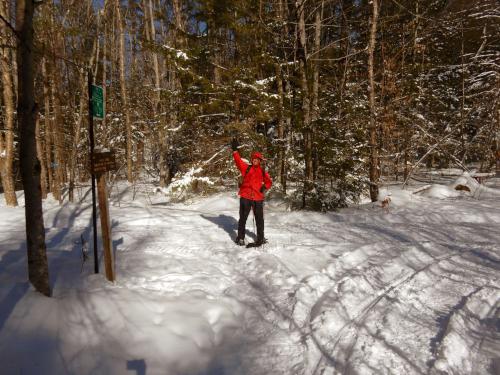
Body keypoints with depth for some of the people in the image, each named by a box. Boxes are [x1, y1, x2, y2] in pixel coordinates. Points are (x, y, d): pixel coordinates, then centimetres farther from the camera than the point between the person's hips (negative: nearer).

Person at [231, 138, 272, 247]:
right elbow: (238, 161, -7)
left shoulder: (263, 171, 10)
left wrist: (264, 187, -3)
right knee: (243, 218, 6)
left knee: (259, 219, 9)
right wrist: (235, 150, -17)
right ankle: (240, 238, 19)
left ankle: (260, 239, 23)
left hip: (258, 198, 1)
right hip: (245, 197, -1)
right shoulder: (246, 168, 5)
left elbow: (269, 182, 17)